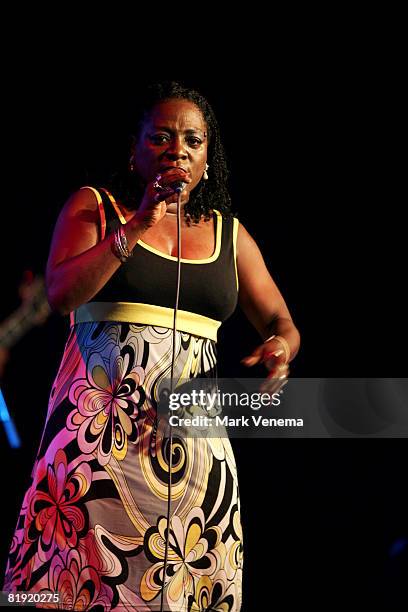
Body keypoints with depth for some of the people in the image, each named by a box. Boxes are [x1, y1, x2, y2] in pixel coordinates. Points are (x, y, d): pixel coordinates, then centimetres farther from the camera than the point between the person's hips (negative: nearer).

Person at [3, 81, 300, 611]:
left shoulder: (229, 234, 15)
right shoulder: (94, 207, 7)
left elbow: (280, 321, 15)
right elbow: (61, 293, -7)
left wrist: (281, 344, -9)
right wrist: (137, 227, -13)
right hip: (97, 425, -3)